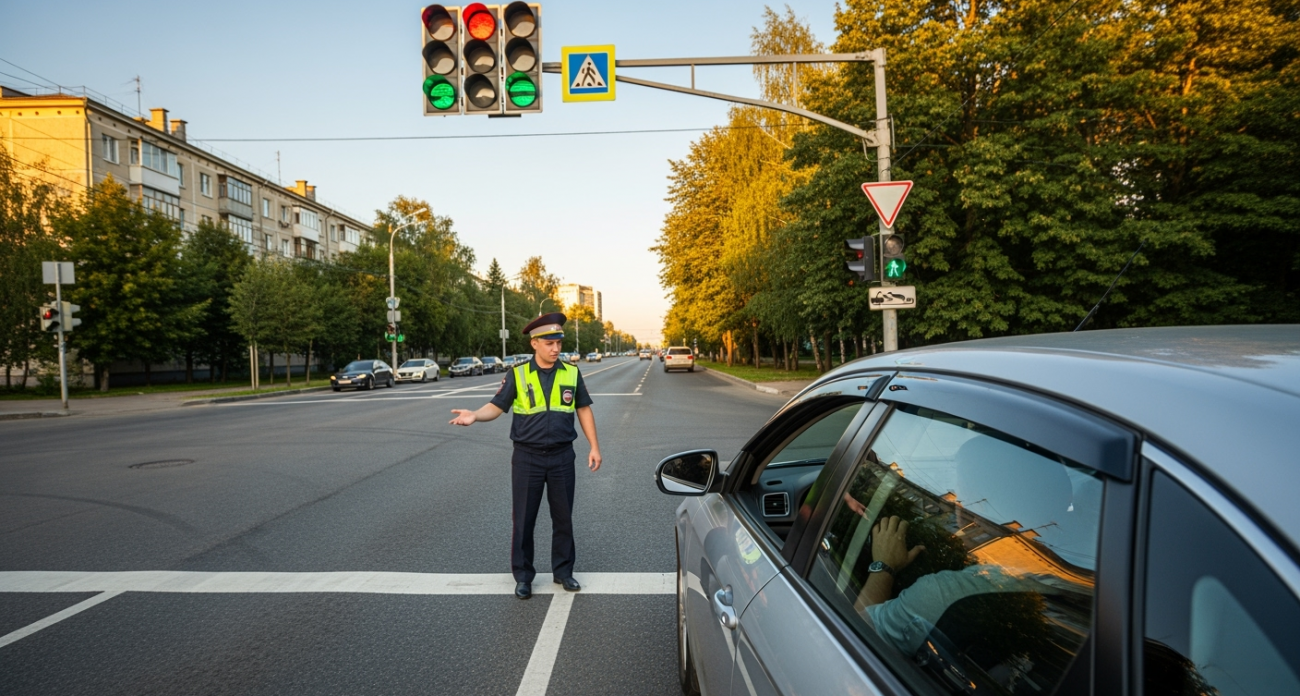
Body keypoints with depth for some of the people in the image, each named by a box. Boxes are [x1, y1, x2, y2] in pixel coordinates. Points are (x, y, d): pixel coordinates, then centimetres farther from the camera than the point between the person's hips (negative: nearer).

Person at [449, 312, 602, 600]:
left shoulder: (571, 373, 0)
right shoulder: (517, 375, -4)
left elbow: (583, 410, 7)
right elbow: (496, 406, -3)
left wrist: (594, 446, 3)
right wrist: (475, 416, -24)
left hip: (562, 457, 1)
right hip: (527, 458, -1)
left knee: (563, 518, 11)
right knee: (524, 520, 7)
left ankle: (563, 571, 27)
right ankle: (523, 576, 22)